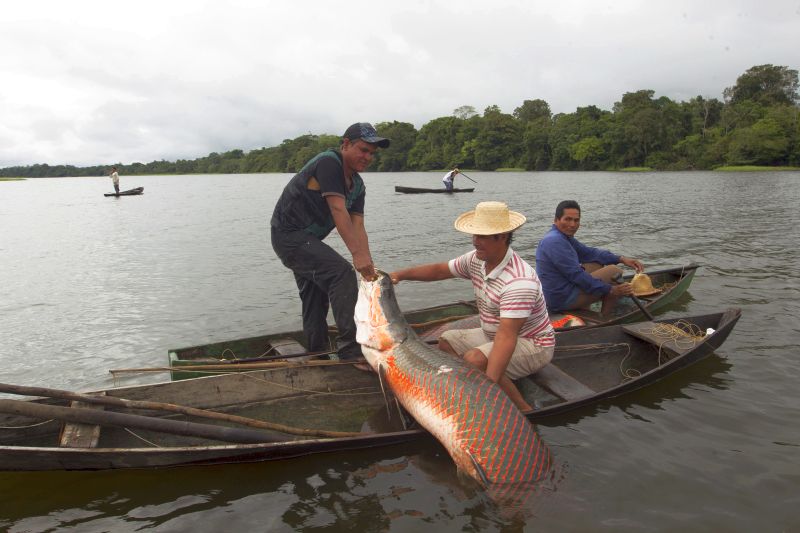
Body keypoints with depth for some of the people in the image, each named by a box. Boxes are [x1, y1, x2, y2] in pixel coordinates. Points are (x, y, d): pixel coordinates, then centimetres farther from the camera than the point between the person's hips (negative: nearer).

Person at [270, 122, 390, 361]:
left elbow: (357, 226, -4)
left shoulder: (358, 185, 7)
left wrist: (368, 264, -18)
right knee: (342, 272, -24)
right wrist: (358, 254, -36)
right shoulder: (328, 163, -19)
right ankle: (350, 346, -22)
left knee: (316, 298, 17)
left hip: (307, 239, 10)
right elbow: (338, 211, -30)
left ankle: (317, 354, 30)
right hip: (289, 233, -10)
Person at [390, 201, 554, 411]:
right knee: (446, 341, 6)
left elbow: (506, 336, -40)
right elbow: (439, 270, 7)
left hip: (532, 344, -9)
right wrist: (401, 274, -7)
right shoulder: (477, 259, -6)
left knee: (474, 360, -30)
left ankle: (524, 412, -15)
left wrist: (489, 385, -46)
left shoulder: (519, 281, -33)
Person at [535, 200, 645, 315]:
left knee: (598, 264, 20)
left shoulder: (562, 236, 12)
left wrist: (621, 259, 7)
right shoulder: (555, 241, -21)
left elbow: (589, 253, 18)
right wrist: (611, 290, -17)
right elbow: (576, 275, -23)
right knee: (614, 271, -4)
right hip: (561, 300, -10)